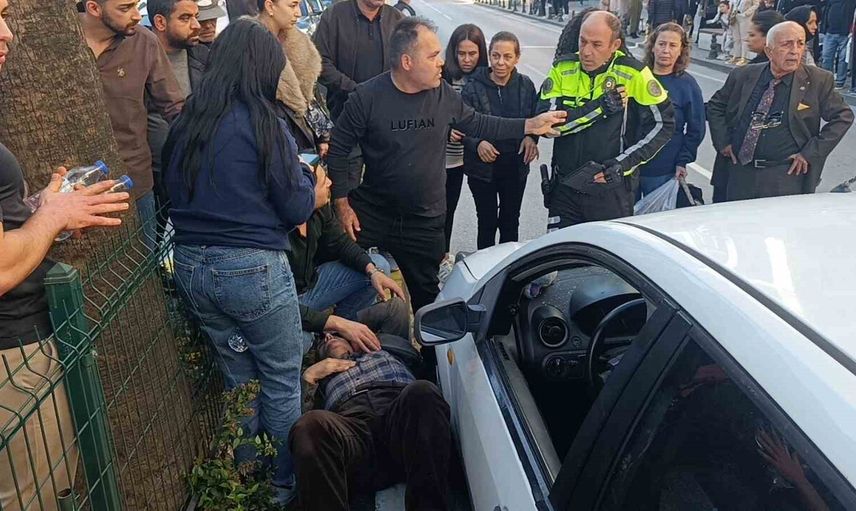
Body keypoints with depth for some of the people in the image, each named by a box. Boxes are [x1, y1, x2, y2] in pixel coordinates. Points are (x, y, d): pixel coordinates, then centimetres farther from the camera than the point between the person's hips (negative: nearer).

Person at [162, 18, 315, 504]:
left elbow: (177, 195, 16)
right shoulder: (265, 124, -12)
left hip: (191, 265, 7)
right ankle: (288, 482, 26)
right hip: (252, 269, -6)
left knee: (238, 375, 23)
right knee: (283, 379, 12)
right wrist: (305, 175, 8)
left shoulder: (185, 123, 5)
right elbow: (298, 209, -10)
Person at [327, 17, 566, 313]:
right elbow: (337, 149, -7)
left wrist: (530, 126, 6)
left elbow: (476, 124, 12)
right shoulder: (368, 97, -14)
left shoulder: (443, 94, -3)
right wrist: (342, 204, -9)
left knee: (425, 296, 15)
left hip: (425, 222, 3)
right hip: (370, 218, -3)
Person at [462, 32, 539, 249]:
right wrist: (477, 143, -26)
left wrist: (531, 137, -10)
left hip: (515, 165, 3)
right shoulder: (474, 87, -11)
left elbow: (535, 118, 10)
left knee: (510, 222, 16)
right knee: (487, 222, 7)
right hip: (483, 165, -3)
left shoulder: (525, 85, -2)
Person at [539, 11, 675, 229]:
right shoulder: (562, 68, -2)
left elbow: (663, 123, -1)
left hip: (612, 190, -1)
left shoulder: (633, 74, -7)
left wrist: (625, 163, -11)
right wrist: (598, 107, -19)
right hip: (565, 187, 2)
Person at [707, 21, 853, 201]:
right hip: (741, 173, 2)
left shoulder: (819, 81, -3)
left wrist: (811, 152, -6)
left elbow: (843, 116, 1)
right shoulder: (742, 76, 3)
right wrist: (723, 142, 3)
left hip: (787, 177, -2)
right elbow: (715, 106, 14)